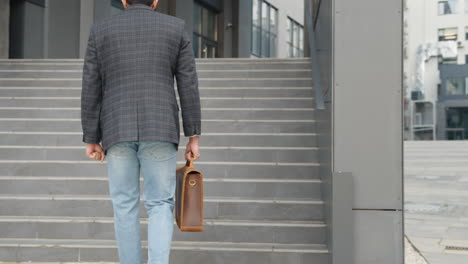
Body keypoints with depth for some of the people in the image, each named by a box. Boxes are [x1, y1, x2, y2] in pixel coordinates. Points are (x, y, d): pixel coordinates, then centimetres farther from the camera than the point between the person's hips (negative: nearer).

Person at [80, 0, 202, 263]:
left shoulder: (101, 30, 6)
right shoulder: (176, 27, 5)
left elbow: (91, 90, 4)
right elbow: (189, 85, 2)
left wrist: (91, 139, 9)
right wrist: (194, 137, 4)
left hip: (117, 131, 1)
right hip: (159, 130, -1)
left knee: (125, 207, 8)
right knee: (160, 205, 3)